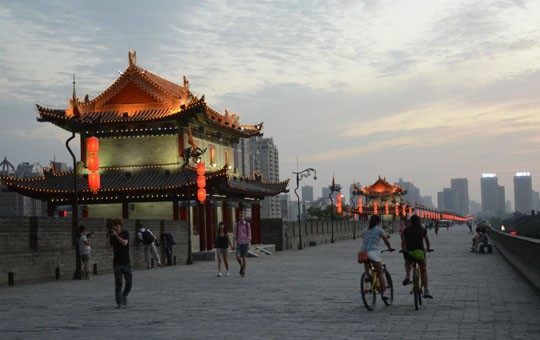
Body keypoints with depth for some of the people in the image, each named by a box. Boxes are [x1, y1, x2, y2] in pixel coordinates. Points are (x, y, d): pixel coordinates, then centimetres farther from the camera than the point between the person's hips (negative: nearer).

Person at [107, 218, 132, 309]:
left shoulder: (125, 233, -3)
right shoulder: (112, 235, 3)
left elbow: (124, 243, -19)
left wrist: (116, 235, -23)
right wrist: (108, 238, -17)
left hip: (126, 262, 0)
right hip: (117, 262, 0)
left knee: (129, 282, 2)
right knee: (118, 283, -5)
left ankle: (124, 295, 29)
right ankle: (119, 302, -3)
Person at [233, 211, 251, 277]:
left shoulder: (248, 224, -3)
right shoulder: (236, 225, 2)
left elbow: (249, 235, -2)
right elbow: (235, 235, 2)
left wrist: (249, 244, -8)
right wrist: (234, 244, -5)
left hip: (245, 243, -1)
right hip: (239, 243, 1)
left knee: (244, 258, 0)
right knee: (238, 257, -15)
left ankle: (243, 272, 11)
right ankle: (241, 265, 15)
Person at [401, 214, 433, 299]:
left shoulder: (406, 231, 1)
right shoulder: (423, 231, 1)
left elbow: (403, 243, 8)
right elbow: (428, 242, 12)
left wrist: (403, 249, 28)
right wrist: (428, 248, 32)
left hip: (409, 253, 1)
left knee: (407, 263, 36)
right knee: (424, 270, 20)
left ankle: (407, 276, 8)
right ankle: (426, 292, 14)